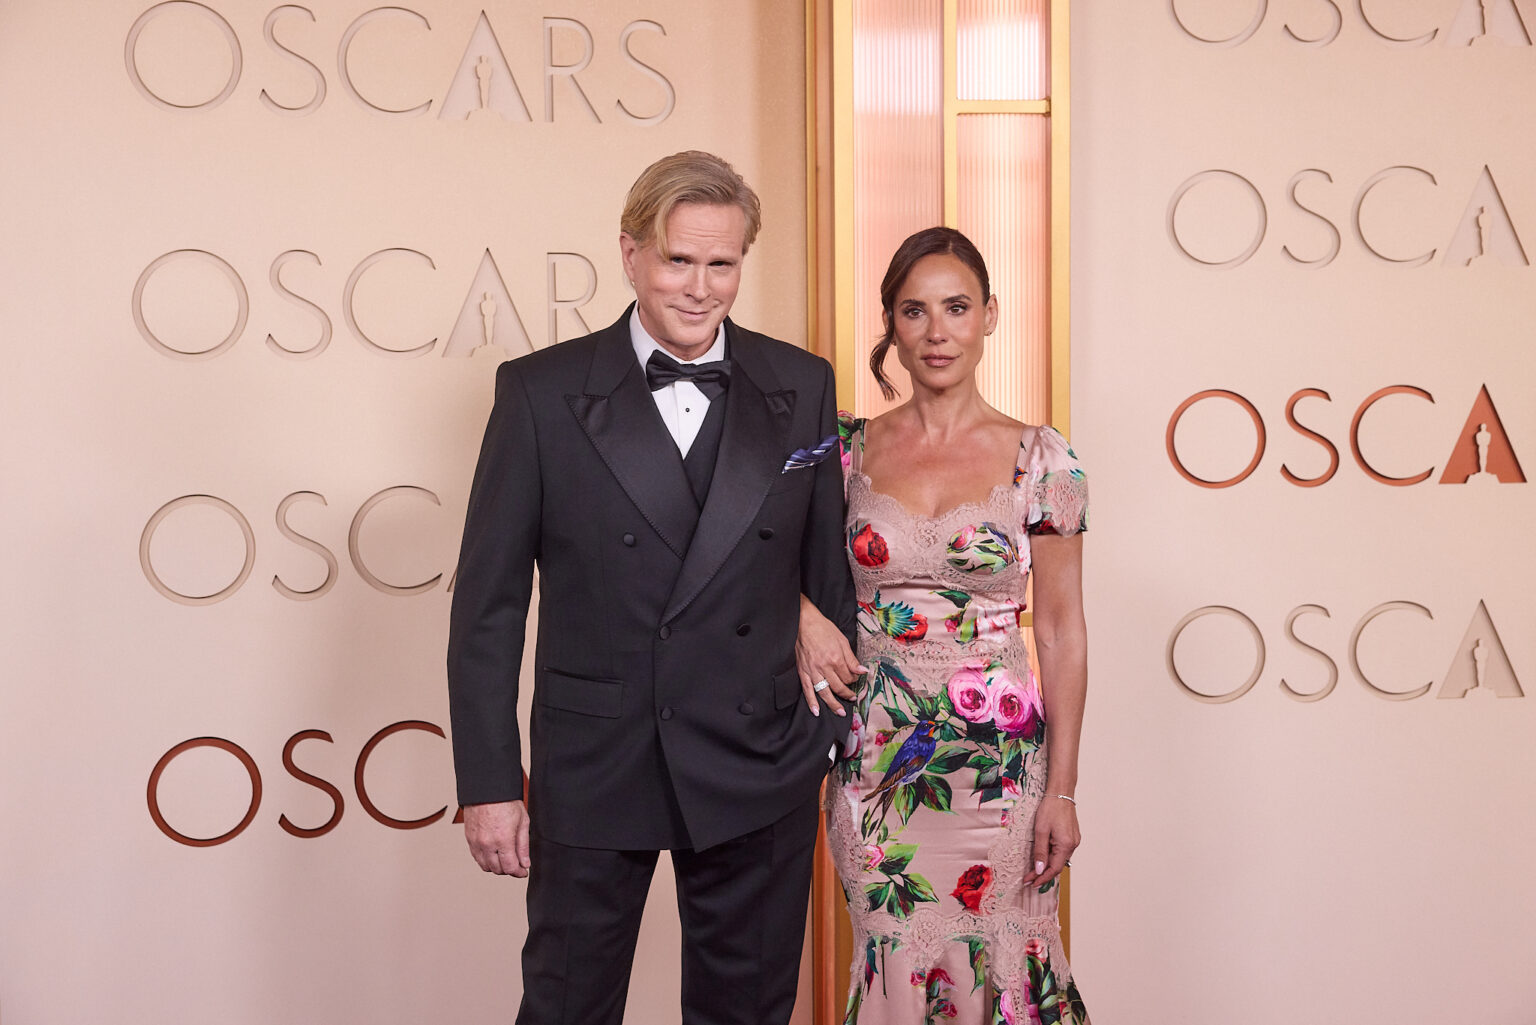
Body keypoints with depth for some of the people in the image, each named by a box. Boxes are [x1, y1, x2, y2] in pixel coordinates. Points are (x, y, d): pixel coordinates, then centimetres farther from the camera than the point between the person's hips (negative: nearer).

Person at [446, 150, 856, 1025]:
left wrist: (845, 739, 7)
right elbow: (489, 603, -4)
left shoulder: (802, 388, 2)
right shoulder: (542, 393, -5)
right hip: (593, 777, -2)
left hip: (760, 777, 2)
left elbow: (828, 576, 6)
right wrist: (489, 784, -6)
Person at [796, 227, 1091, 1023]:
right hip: (876, 755, 2)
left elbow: (1060, 629, -1)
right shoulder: (850, 450, 2)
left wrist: (1063, 789, -4)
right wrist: (805, 614, -8)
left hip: (1000, 757, -1)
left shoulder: (1041, 459, -3)